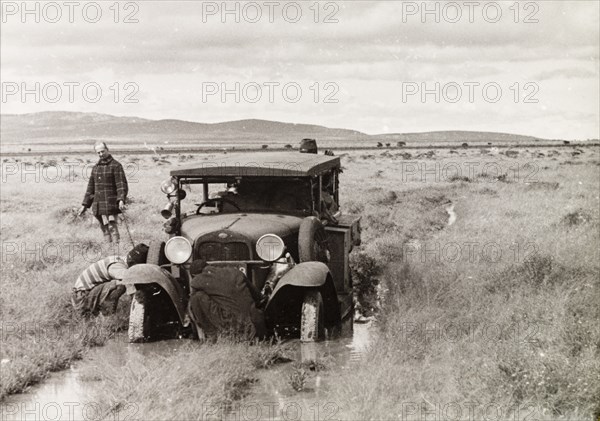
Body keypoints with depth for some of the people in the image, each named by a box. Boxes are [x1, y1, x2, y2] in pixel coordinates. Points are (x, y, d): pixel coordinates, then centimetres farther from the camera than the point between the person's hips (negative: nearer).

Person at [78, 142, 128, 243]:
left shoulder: (115, 166, -3)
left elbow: (121, 185, -11)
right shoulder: (95, 168, 17)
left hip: (111, 203, -6)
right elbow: (90, 187, 21)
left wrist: (121, 200, -26)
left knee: (112, 227, -13)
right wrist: (85, 205, 17)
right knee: (104, 229, 6)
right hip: (98, 205, 6)